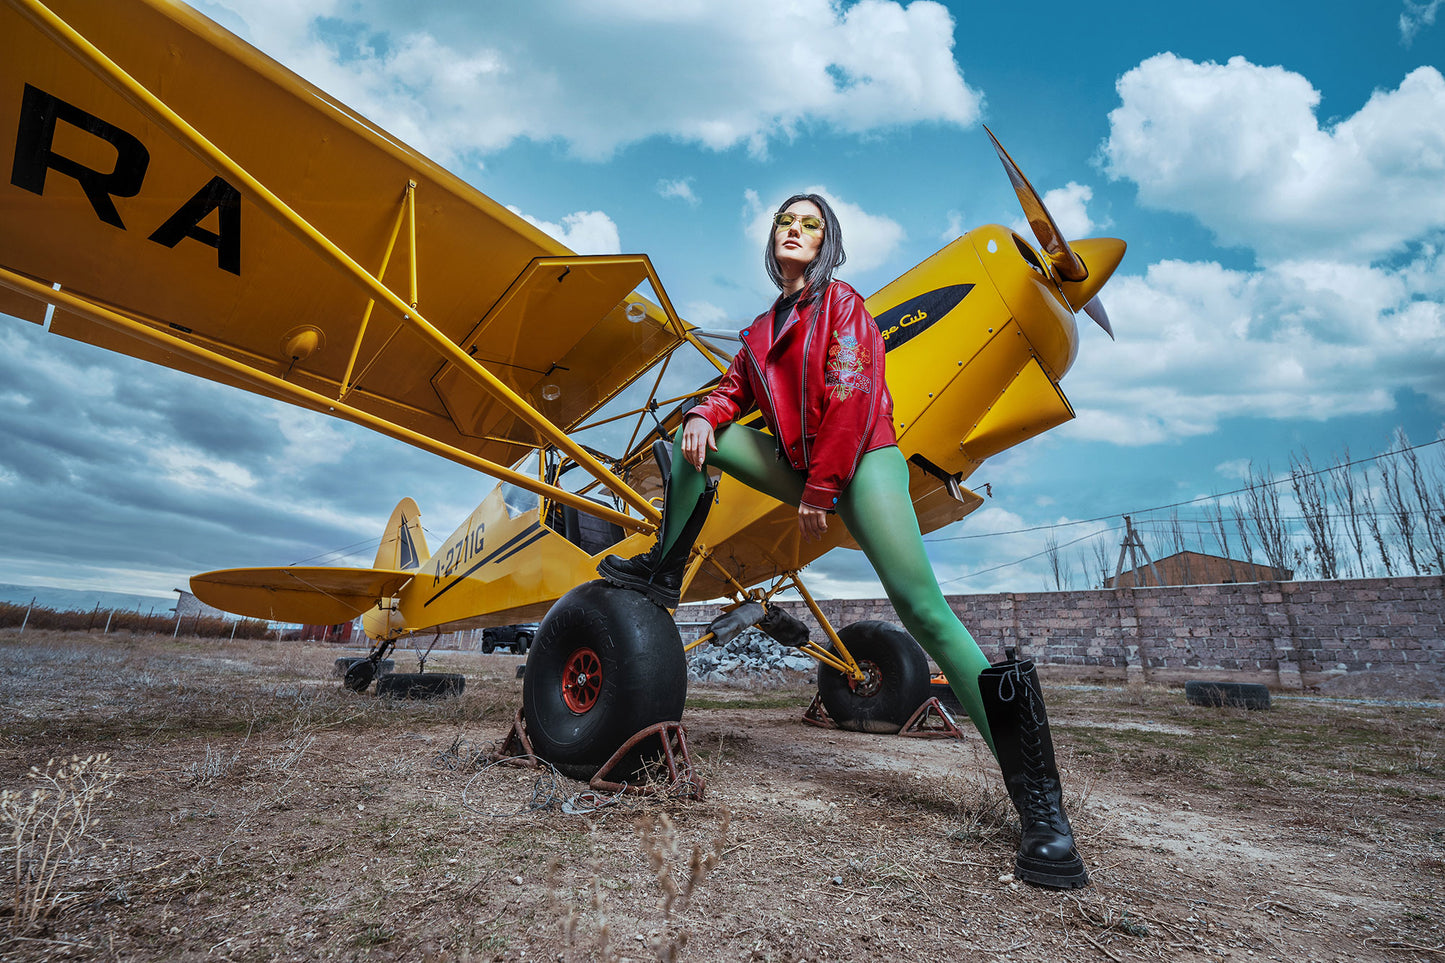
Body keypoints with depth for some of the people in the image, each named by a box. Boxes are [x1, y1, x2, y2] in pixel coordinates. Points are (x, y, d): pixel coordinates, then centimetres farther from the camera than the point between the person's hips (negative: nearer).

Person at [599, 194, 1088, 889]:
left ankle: (1041, 806, -16)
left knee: (921, 608, -20)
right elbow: (737, 387, 17)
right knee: (696, 441, 1)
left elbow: (852, 395, -11)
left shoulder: (841, 302, 0)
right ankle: (662, 574, 9)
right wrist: (703, 415, -7)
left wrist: (821, 488, -16)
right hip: (800, 467, 7)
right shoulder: (764, 327, 21)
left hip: (861, 463, -7)